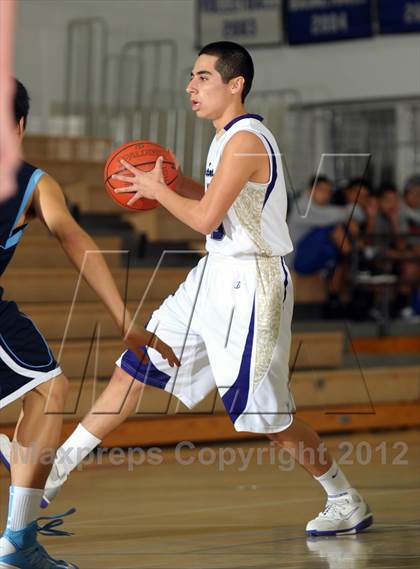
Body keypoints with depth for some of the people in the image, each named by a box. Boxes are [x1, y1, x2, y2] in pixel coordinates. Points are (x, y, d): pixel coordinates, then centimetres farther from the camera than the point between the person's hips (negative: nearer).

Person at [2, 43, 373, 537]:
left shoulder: (246, 140, -20)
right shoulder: (228, 138, 10)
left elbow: (205, 218, -23)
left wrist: (156, 190, -8)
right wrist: (172, 182, 11)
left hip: (249, 285, -10)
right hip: (215, 275, 10)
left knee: (264, 414, -3)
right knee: (134, 369, 10)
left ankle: (347, 504, 14)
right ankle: (56, 470, 17)